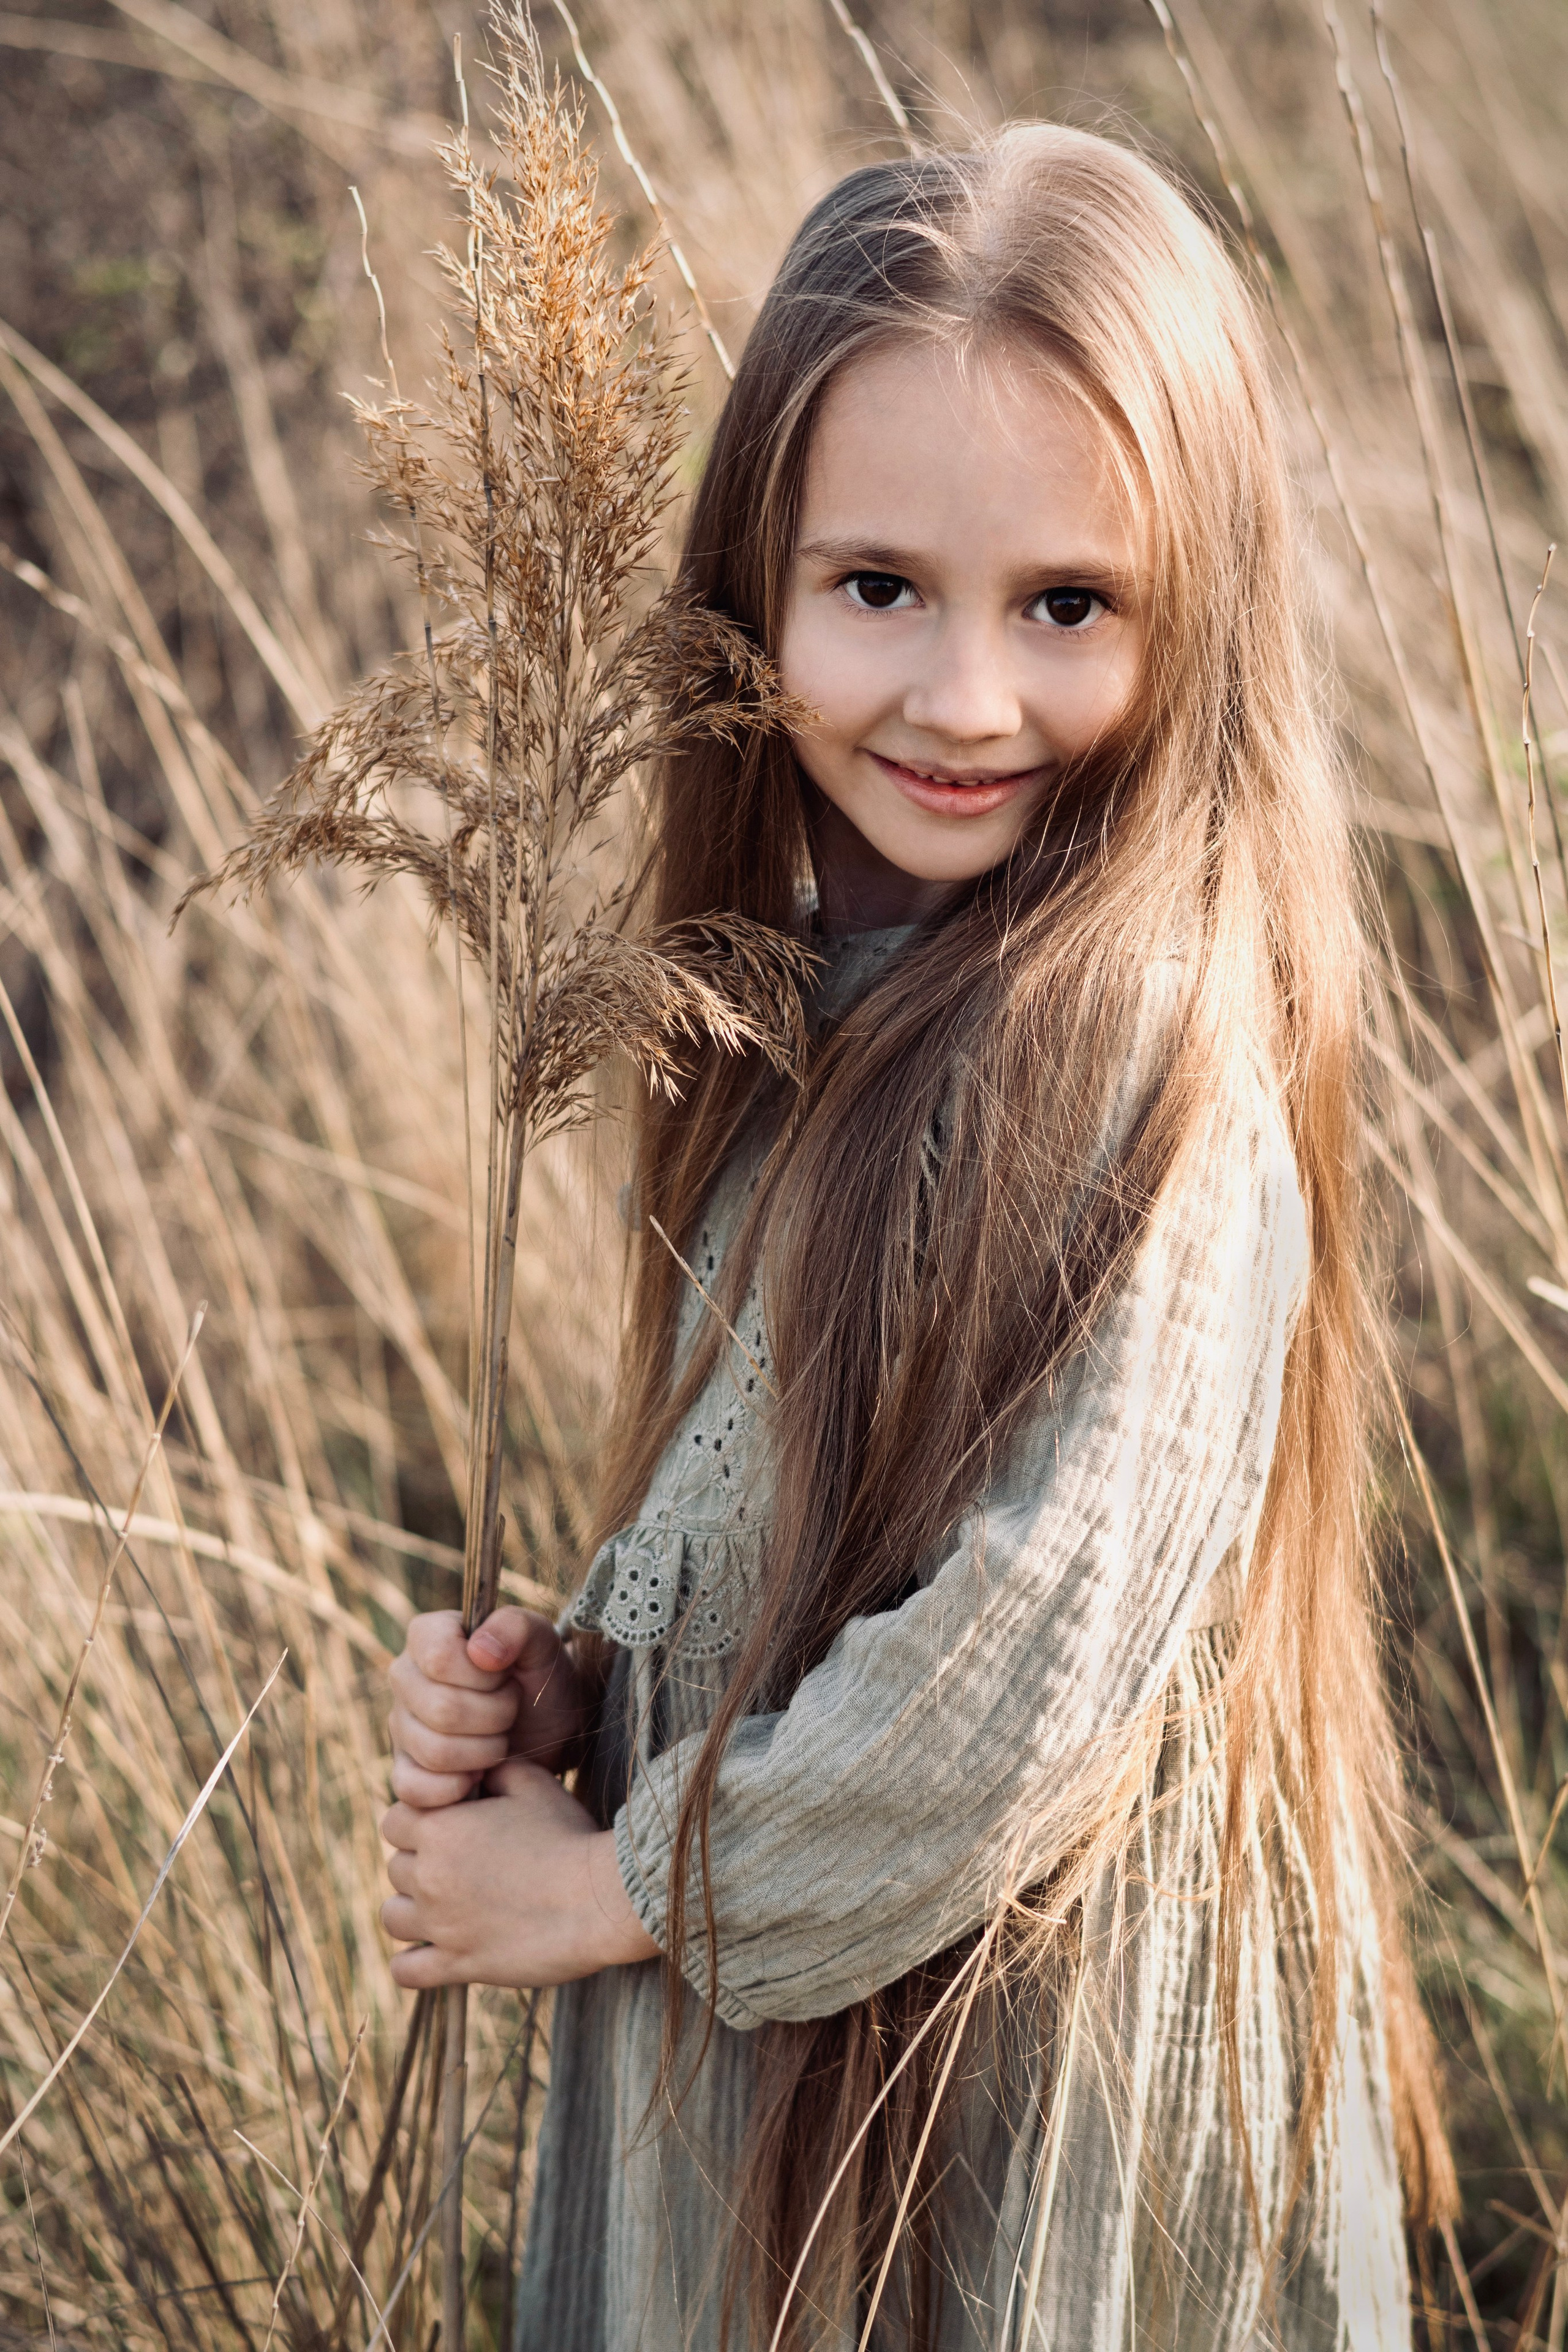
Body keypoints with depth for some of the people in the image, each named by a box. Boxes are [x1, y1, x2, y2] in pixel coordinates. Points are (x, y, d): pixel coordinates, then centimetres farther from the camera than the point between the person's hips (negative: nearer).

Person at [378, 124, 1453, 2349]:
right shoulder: (843, 970, 0)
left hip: (1025, 2088, -7)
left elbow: (1007, 1697, -26)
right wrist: (575, 1679, -5)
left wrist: (608, 1881, -14)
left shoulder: (1147, 1064, -26)